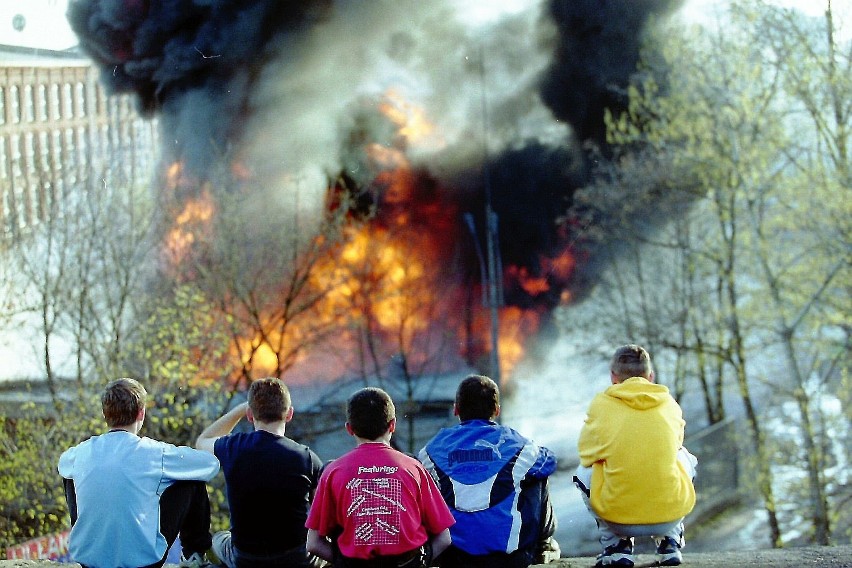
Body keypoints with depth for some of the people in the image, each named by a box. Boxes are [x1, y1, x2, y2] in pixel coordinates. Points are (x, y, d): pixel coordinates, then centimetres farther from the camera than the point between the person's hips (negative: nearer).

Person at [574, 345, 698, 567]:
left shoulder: (601, 404, 0)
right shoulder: (669, 404, 6)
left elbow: (587, 452, 12)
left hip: (616, 517, -2)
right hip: (671, 514, 2)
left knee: (583, 471, 29)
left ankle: (616, 544, 18)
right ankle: (669, 543, 25)